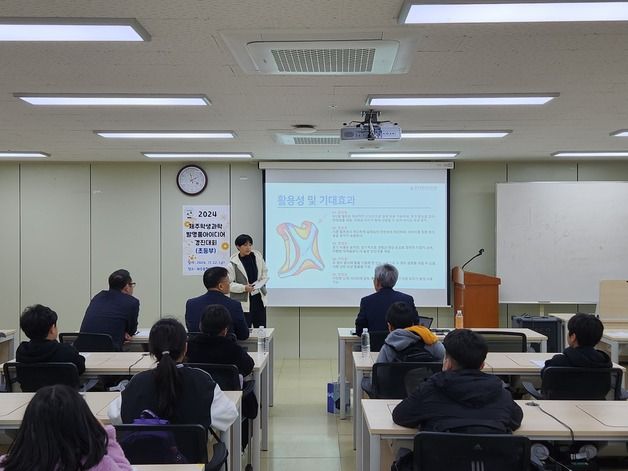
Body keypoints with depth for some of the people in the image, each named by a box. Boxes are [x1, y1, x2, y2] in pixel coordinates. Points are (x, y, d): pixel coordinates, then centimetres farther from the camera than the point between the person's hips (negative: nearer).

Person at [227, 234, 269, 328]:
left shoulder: (258, 256, 1)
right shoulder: (233, 264, -12)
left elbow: (265, 273, 13)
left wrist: (260, 283, -6)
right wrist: (244, 288, -21)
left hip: (259, 298, 5)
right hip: (243, 302, -4)